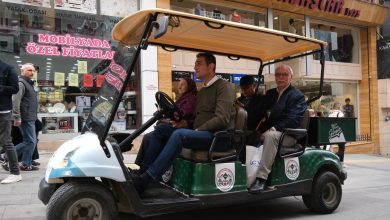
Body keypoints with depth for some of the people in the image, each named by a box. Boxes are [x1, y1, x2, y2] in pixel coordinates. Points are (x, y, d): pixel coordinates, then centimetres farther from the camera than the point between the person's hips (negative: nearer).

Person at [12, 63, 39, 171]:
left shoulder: (29, 84, 22)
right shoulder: (21, 83, -11)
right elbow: (15, 101, -20)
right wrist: (17, 117, -25)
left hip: (30, 118, 10)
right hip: (25, 119, -10)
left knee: (29, 141, 14)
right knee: (30, 141, -5)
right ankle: (25, 164, 4)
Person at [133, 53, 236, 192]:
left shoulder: (223, 86, -5)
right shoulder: (202, 91, 23)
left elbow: (222, 119, -18)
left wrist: (197, 130, -16)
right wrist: (188, 124, 3)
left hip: (218, 136, -9)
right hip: (201, 133, 9)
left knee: (179, 134, -32)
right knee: (161, 129, -4)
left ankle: (145, 179, -34)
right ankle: (142, 171, -10)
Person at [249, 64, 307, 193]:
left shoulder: (297, 96, 1)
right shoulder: (270, 93, 23)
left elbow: (292, 120, -13)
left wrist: (272, 129, -24)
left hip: (287, 134, -7)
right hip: (266, 131, 7)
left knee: (270, 136, -37)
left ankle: (261, 178, -38)